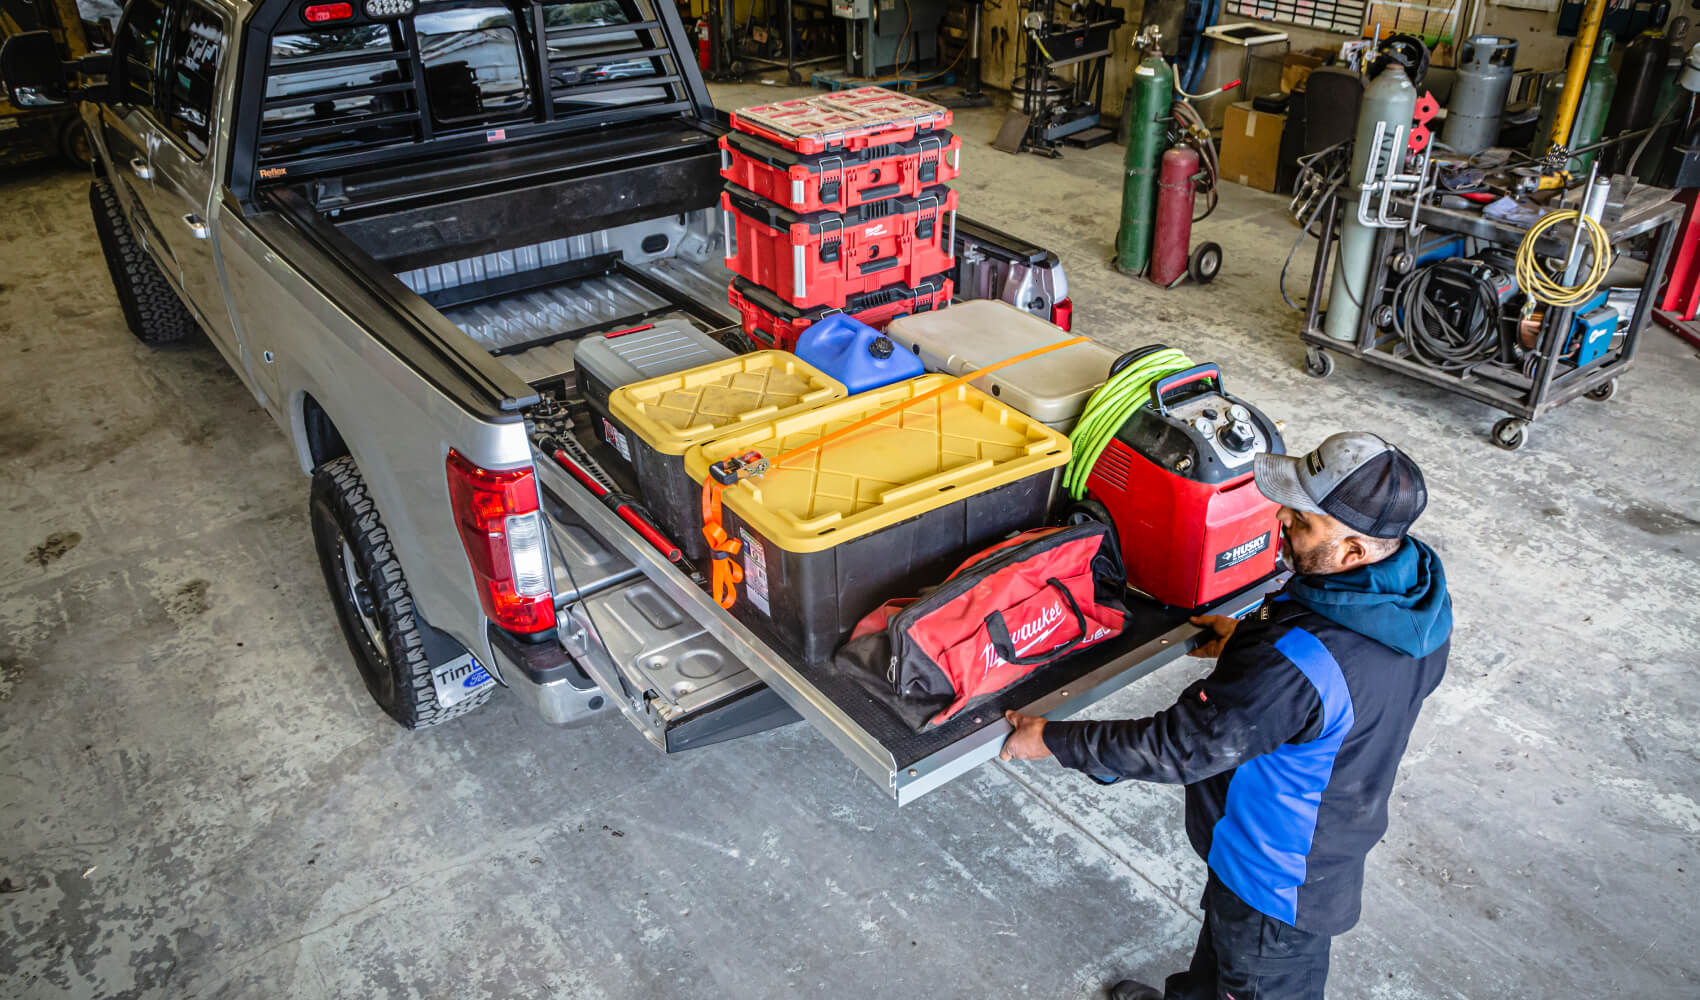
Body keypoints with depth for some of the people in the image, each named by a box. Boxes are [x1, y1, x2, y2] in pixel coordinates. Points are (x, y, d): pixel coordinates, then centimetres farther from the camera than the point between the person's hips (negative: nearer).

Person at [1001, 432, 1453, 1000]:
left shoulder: (1297, 665, -43)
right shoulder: (1419, 585, -16)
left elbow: (1179, 749, -33)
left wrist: (1052, 740, -21)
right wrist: (1252, 639, 8)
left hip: (1278, 875, -8)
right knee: (1225, 933, 34)